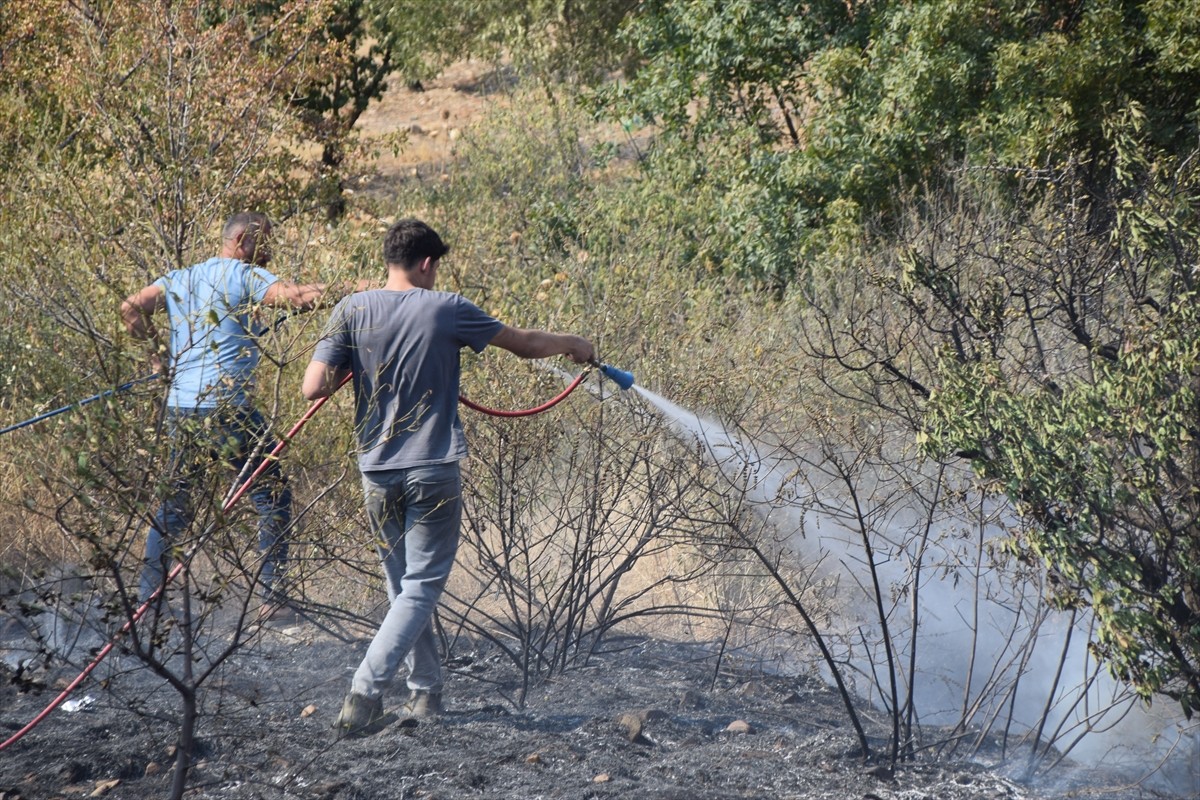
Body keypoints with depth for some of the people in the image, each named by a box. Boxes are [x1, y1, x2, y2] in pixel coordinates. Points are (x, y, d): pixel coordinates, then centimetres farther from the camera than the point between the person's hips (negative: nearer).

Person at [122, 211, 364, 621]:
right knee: (273, 496, 5)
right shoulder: (246, 276, -2)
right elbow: (297, 297, -17)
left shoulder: (179, 279, 17)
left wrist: (158, 349, 18)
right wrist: (349, 290, -11)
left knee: (172, 502, 19)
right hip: (226, 409, -6)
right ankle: (273, 596, 1)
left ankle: (147, 596, 19)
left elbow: (131, 308, 8)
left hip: (179, 408, 7)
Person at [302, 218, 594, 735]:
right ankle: (364, 691, -13)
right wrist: (574, 345, 25)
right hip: (434, 470, -3)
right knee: (421, 587, 1)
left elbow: (314, 388, -7)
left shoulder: (352, 311, 0)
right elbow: (525, 344, 6)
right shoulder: (447, 309, -4)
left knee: (402, 584, 18)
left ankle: (426, 691, 22)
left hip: (377, 471, 3)